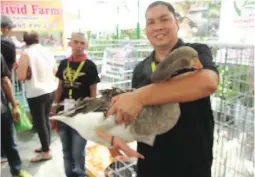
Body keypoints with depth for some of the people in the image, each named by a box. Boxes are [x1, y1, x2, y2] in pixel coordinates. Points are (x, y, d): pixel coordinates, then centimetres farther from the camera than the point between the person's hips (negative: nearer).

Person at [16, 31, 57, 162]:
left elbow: (21, 77, -15)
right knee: (46, 119, 19)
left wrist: (18, 67, 3)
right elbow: (55, 73, 12)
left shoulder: (26, 54, -12)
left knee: (39, 122, 5)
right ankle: (46, 145, 32)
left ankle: (46, 151, 14)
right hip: (50, 91, 7)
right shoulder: (47, 52, 6)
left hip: (36, 94, -6)